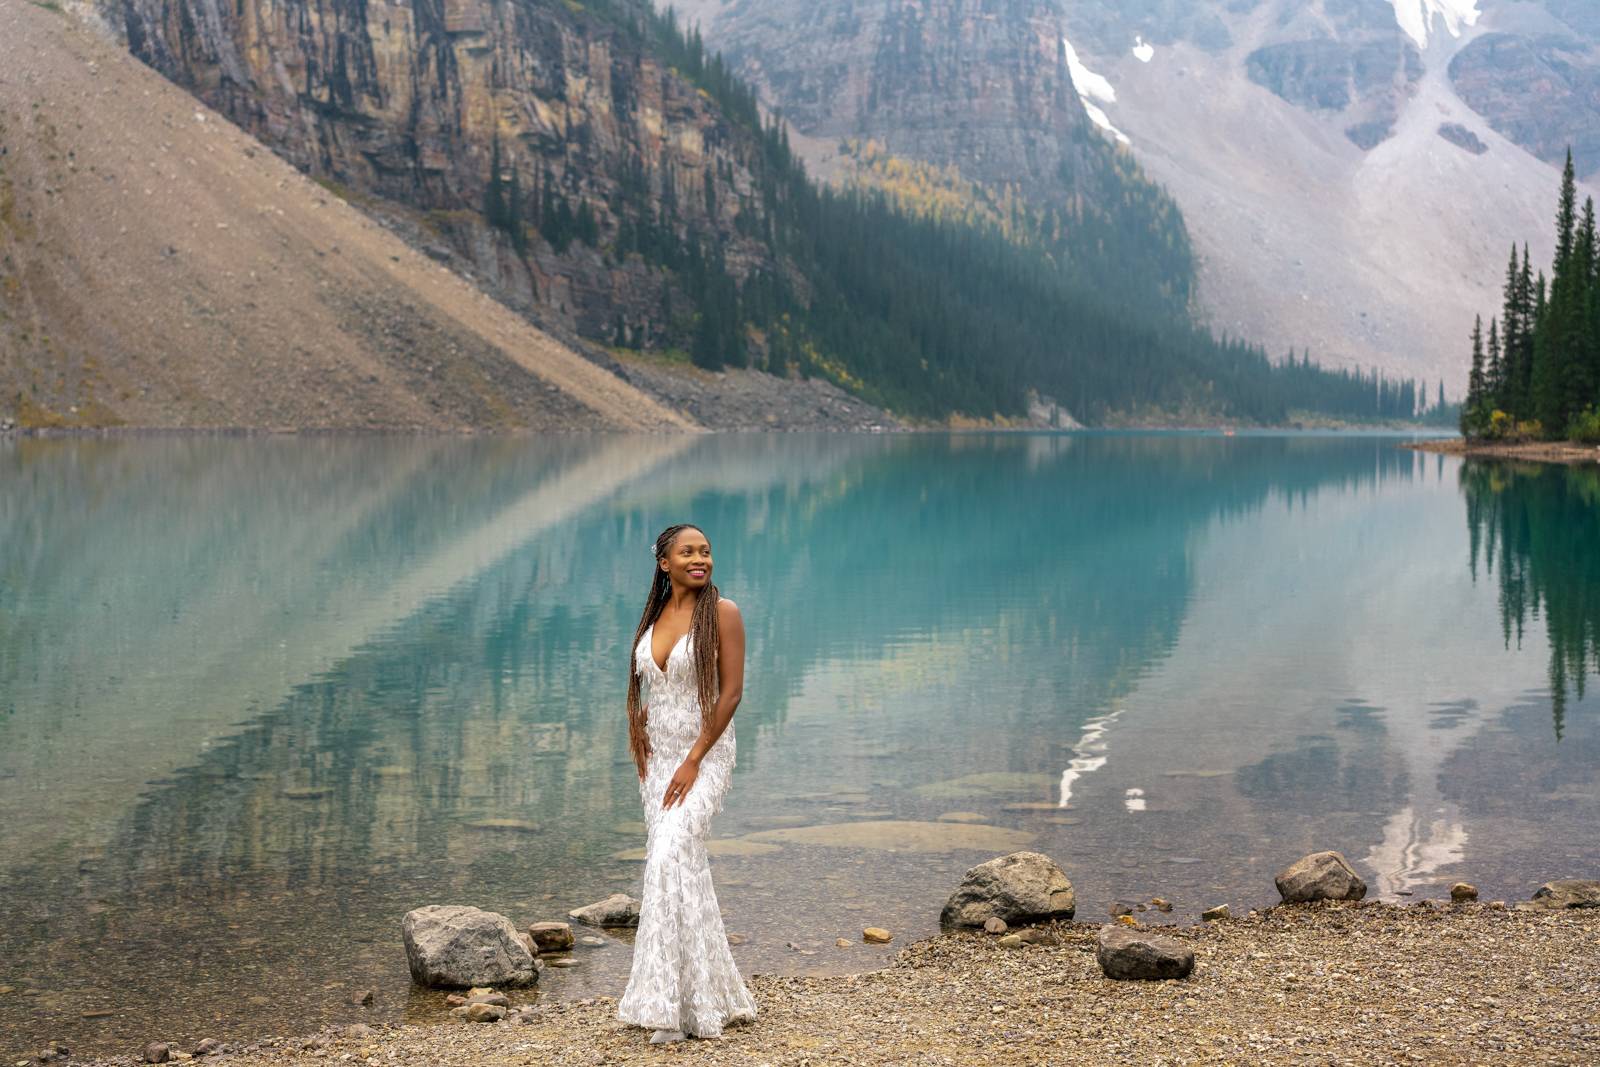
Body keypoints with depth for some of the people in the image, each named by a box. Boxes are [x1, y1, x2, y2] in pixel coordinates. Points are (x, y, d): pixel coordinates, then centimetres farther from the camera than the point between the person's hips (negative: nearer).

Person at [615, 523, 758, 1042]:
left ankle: (669, 1005, -15)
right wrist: (640, 754, 7)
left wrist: (693, 761, -17)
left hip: (704, 756, -6)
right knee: (686, 870, 7)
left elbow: (732, 691, -13)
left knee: (669, 859, -20)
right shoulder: (654, 618, 9)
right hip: (658, 759, 6)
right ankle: (711, 996, 17)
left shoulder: (722, 612, -9)